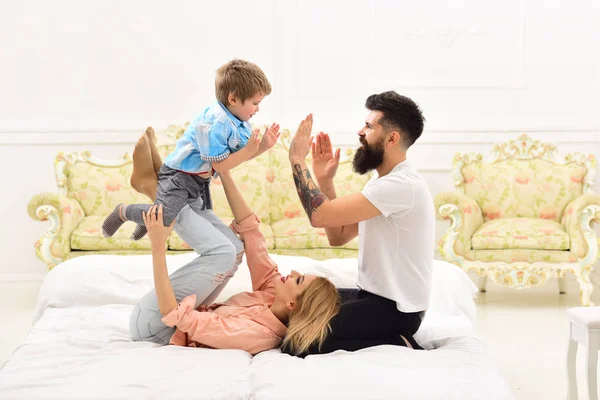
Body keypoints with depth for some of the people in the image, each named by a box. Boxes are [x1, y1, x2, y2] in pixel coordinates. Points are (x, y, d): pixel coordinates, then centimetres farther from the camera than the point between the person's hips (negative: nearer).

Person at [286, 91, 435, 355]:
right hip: (374, 294, 10)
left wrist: (297, 160, -15)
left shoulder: (401, 185, -23)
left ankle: (397, 345, -7)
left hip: (395, 308, -10)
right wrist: (324, 180, 3)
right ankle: (391, 337, 9)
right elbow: (338, 236, 11)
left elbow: (319, 216, -27)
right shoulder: (384, 181, 10)